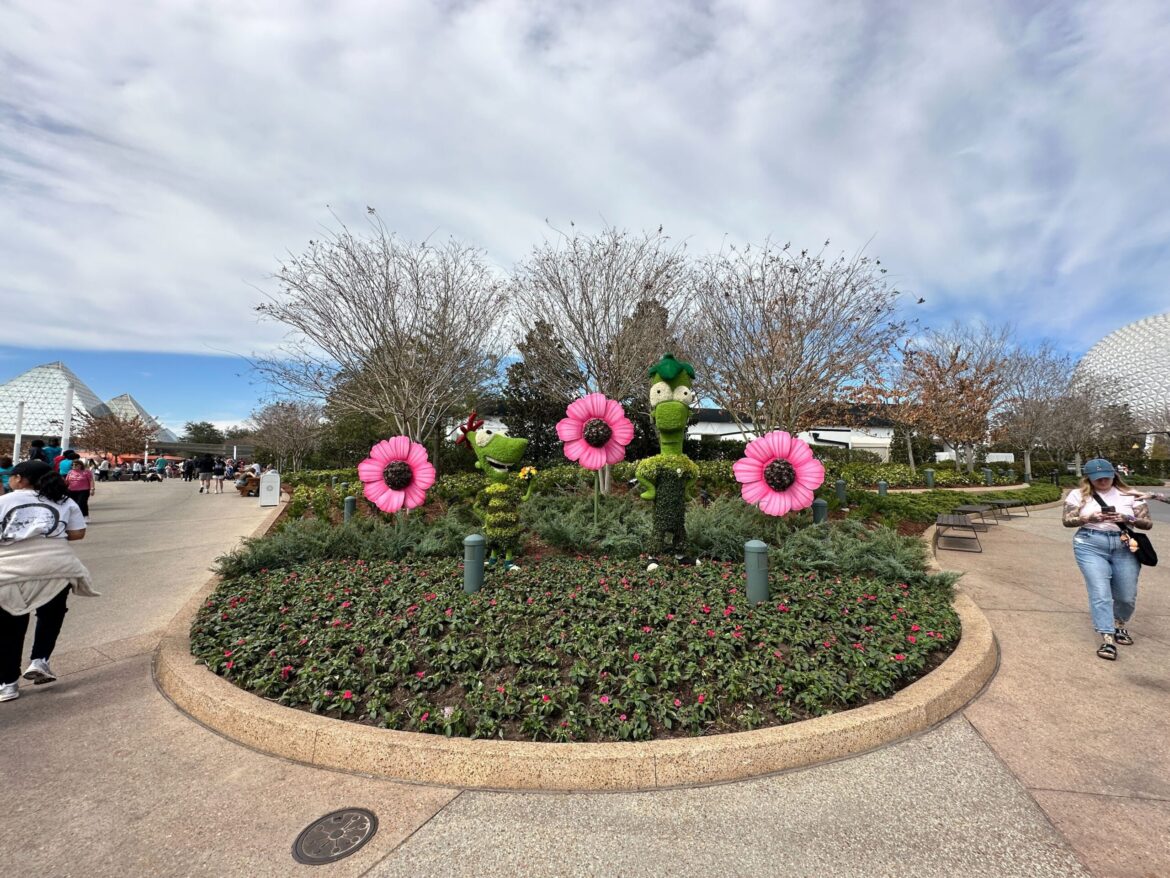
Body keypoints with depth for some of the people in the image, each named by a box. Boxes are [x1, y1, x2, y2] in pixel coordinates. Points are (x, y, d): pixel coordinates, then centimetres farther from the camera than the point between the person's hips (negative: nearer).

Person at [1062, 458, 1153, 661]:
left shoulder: (1131, 495, 7)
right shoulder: (1078, 494, 3)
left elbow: (1147, 523, 5)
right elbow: (1067, 521, 0)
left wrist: (1127, 519, -15)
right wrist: (1090, 518, -17)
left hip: (1124, 547, 3)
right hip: (1090, 546, -2)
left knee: (1127, 596, 9)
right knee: (1100, 593, -10)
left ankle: (1120, 626, 38)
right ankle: (1108, 640, -8)